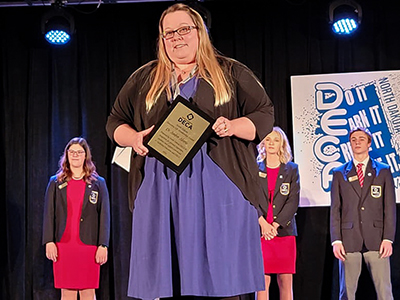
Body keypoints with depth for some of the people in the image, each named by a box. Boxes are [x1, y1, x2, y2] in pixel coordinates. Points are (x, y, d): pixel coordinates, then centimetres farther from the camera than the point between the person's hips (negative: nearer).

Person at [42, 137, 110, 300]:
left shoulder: (98, 183, 8)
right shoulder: (56, 183, 11)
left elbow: (104, 215, 3)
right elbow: (49, 213, 7)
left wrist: (103, 245, -6)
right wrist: (49, 241, -5)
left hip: (89, 245, -1)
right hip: (63, 245, 1)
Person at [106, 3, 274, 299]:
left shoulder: (232, 73, 11)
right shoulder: (144, 78, 18)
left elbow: (265, 115, 7)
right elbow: (115, 121, 20)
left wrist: (233, 126, -12)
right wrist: (134, 138, -2)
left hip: (218, 188, -2)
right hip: (160, 191, 2)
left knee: (221, 273, -4)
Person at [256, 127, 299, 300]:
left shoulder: (291, 170, 10)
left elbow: (293, 201, 1)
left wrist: (275, 225, -10)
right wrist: (263, 223, -13)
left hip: (284, 230, 1)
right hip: (259, 230, -1)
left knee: (286, 282, 0)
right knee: (262, 281, -5)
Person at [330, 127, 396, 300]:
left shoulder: (383, 171, 10)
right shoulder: (339, 173, 10)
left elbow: (390, 207, 5)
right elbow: (335, 210, 7)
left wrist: (388, 239, -4)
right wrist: (336, 240, -2)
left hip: (376, 240, 0)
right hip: (349, 240, 1)